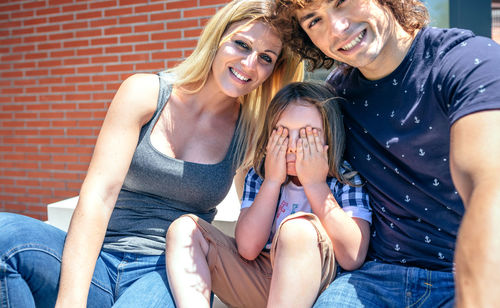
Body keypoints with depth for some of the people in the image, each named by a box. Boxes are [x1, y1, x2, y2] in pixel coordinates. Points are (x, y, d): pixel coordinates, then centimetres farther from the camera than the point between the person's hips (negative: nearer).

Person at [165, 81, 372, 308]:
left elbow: (353, 258, -18)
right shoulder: (258, 176, 5)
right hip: (256, 283, 4)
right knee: (184, 227, -7)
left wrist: (314, 184, -16)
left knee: (299, 228, -34)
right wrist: (272, 181, -12)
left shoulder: (348, 179, -4)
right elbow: (248, 249, -7)